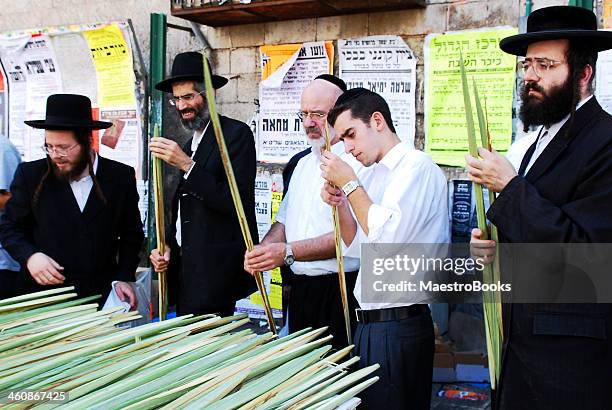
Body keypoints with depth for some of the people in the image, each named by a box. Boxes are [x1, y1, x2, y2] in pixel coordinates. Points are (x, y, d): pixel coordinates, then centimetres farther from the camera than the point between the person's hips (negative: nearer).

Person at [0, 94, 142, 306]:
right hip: (42, 294, 0)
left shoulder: (121, 176, -2)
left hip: (101, 295, 0)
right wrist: (29, 255, -12)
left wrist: (124, 278, -2)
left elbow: (132, 235, 7)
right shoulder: (31, 174, -2)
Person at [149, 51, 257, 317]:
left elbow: (238, 203, -17)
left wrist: (187, 165, -21)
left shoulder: (237, 133, -7)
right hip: (186, 266, 7)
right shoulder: (189, 144, 17)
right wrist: (170, 249, 7)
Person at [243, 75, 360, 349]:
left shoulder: (357, 163, -12)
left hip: (339, 292, -7)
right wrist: (261, 251, -2)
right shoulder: (301, 163, 15)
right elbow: (284, 222, 18)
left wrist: (288, 252, -25)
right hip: (300, 290, 7)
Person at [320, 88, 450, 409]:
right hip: (369, 321, 8)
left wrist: (350, 183, -15)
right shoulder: (370, 174, 13)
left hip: (400, 325, -8)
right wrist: (340, 204, -1)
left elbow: (388, 238, -24)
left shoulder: (417, 166, -13)